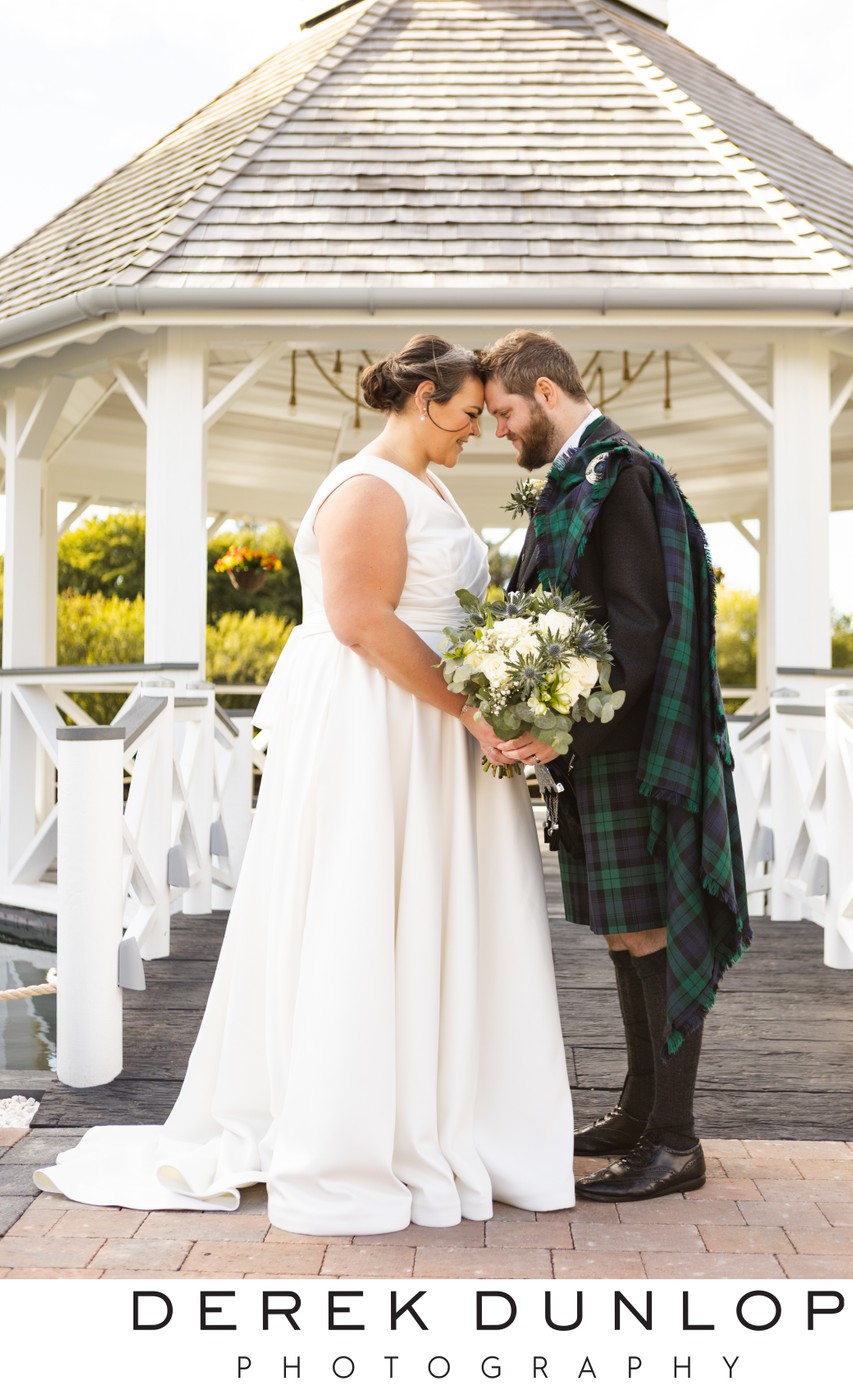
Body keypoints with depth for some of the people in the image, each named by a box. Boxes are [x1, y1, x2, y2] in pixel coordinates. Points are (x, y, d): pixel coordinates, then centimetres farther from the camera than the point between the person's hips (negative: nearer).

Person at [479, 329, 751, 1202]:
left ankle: (675, 1143, 5)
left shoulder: (618, 474, -13)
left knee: (645, 928, -5)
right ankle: (641, 1111, 26)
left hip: (628, 740, -10)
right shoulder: (578, 477, 16)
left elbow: (639, 620, -22)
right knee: (622, 929, 15)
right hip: (597, 739, 10)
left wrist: (568, 725, -28)